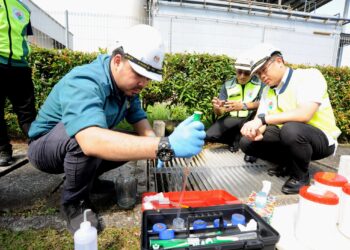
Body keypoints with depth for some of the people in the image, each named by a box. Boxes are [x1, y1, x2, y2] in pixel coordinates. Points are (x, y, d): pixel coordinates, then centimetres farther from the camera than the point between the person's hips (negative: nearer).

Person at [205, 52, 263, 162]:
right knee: (209, 135, -21)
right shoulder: (227, 85, 1)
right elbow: (220, 112, -2)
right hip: (232, 119, 2)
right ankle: (236, 139, 9)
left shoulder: (260, 82, -6)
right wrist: (217, 108, -28)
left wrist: (243, 105, -39)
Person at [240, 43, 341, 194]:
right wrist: (255, 130, -28)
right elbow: (260, 120, -4)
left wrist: (263, 119, -34)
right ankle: (288, 164, 12)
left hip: (321, 139, -6)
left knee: (291, 129, -39)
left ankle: (300, 175, -10)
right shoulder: (267, 91, 3)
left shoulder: (310, 76, -17)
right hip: (287, 136, 6)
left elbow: (305, 114, -33)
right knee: (246, 142, -7)